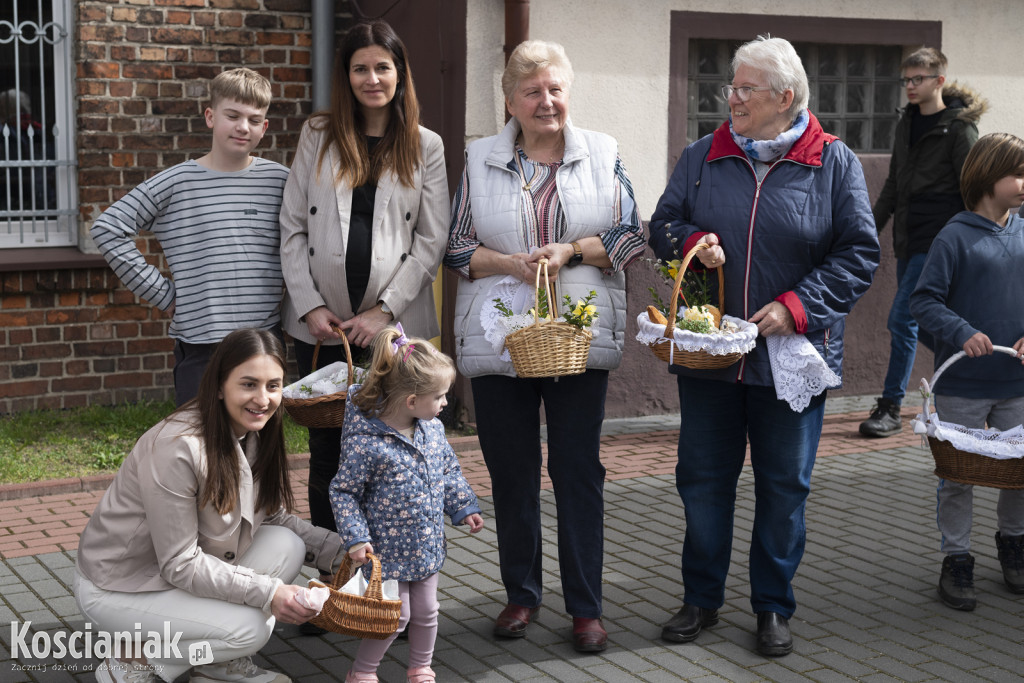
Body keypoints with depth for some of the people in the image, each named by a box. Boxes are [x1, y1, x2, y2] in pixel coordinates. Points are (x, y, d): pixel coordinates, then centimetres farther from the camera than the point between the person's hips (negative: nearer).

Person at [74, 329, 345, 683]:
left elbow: (275, 518, 4)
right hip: (116, 588, -8)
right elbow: (180, 565, -26)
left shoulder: (253, 435, -3)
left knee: (287, 545, -10)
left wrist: (339, 551, -11)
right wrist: (266, 592, -29)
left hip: (178, 570, 8)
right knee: (249, 627, -25)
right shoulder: (176, 448, -29)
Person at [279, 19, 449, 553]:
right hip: (322, 326, 1)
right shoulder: (318, 136, 8)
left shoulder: (426, 147, 6)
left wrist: (385, 310, -8)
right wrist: (309, 305, -5)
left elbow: (431, 240, 2)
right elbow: (293, 228, 6)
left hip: (394, 324, -1)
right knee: (327, 449, 5)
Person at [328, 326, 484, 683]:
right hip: (389, 550, -6)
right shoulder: (367, 443, -24)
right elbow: (343, 492, -16)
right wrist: (356, 539, -20)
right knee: (396, 616, 1)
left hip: (427, 546, 6)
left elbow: (449, 471, 14)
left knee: (426, 612, 16)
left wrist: (464, 508, 12)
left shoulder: (432, 429, -2)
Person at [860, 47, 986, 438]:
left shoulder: (958, 127, -9)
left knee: (902, 320, -11)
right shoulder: (907, 122, 13)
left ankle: (890, 409, -4)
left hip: (938, 240, -8)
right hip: (908, 239, 8)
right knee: (918, 324, 11)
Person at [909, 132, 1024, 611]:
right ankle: (956, 560, 18)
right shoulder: (956, 238, -10)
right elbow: (923, 301, -10)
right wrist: (962, 334, -21)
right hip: (962, 386, -4)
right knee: (958, 475, 5)